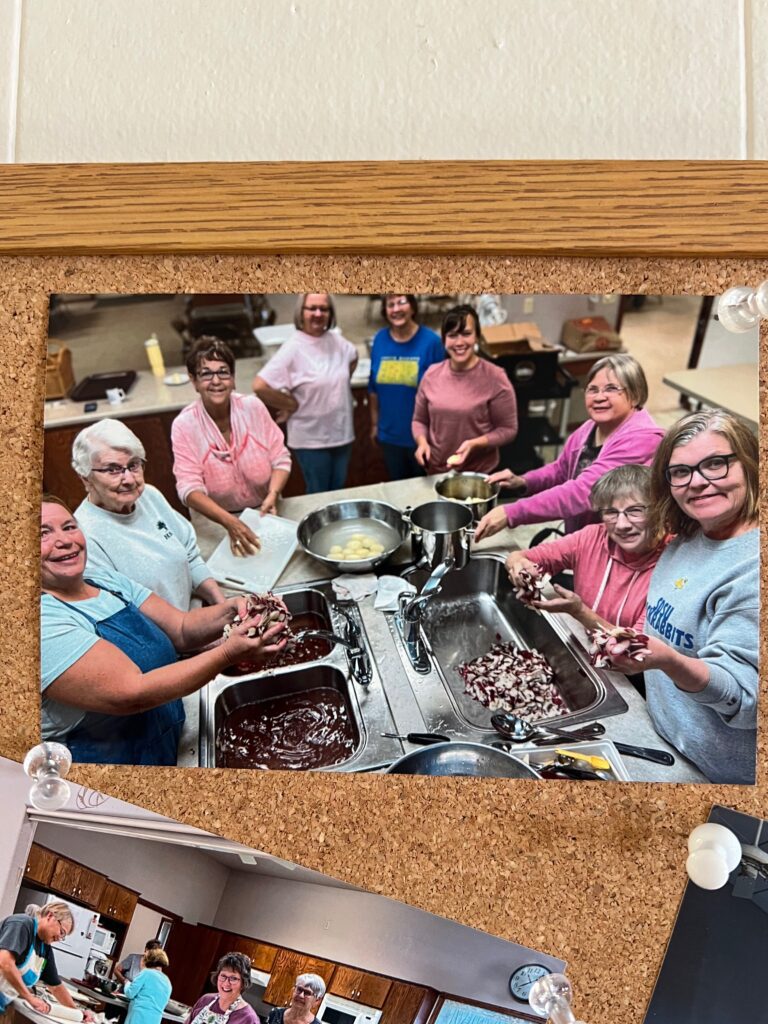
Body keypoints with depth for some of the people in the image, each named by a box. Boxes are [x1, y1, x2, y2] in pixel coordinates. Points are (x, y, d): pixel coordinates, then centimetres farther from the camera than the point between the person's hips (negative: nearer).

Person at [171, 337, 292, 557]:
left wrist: (273, 494, -22)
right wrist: (230, 522, -36)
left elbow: (280, 459, -2)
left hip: (263, 514, 2)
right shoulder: (184, 425, -13)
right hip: (215, 522, -1)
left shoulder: (253, 407, -7)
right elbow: (190, 488, -20)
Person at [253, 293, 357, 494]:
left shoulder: (337, 341, 1)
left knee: (338, 493, 18)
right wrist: (291, 404, -14)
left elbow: (353, 358, 25)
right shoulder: (293, 349, -17)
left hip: (342, 433, 6)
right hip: (311, 439, -6)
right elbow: (260, 386, -24)